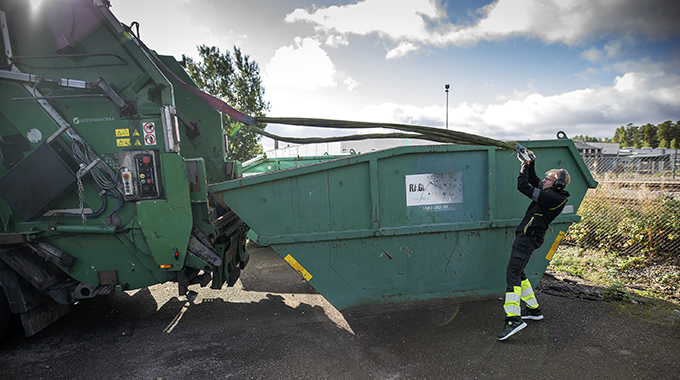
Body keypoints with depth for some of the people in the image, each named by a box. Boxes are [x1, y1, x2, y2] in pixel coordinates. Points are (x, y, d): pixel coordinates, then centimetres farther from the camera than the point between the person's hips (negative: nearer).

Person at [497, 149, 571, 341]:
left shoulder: (554, 198, -15)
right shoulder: (553, 194, 13)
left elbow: (523, 187, -18)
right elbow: (533, 180, 28)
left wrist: (525, 166, -4)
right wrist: (531, 162, 15)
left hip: (528, 237, -10)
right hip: (525, 236, 10)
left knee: (513, 273, -18)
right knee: (518, 273, 19)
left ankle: (514, 318, -23)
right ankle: (533, 309, 29)